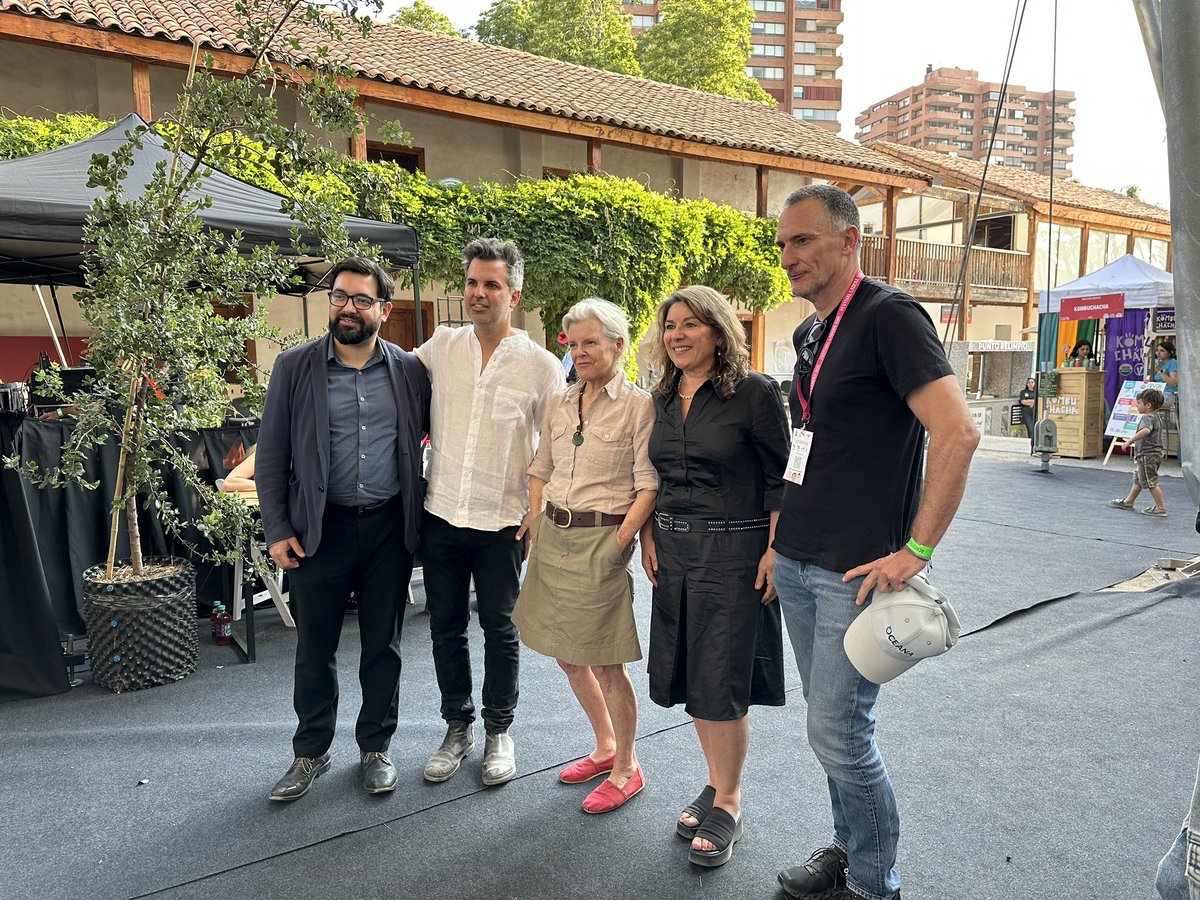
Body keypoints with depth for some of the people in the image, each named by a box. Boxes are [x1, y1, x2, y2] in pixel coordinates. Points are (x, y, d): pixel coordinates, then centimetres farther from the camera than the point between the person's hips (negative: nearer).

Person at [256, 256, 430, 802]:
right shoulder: (295, 366, -1)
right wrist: (276, 529, -3)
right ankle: (311, 752, 29)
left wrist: (423, 511, 2)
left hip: (388, 526, 1)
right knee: (314, 648, 10)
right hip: (320, 526, 0)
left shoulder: (409, 370, 0)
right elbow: (271, 455, 1)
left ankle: (376, 747, 30)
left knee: (383, 645, 12)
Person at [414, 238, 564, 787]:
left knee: (500, 630, 9)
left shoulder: (540, 365, -5)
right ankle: (458, 727, 31)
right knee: (446, 629, 13)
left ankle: (499, 732, 28)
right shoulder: (440, 346, 2)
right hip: (440, 516, 3)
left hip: (501, 523, -3)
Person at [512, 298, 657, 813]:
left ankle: (627, 768, 22)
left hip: (602, 540, -7)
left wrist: (619, 543, -17)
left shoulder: (638, 405, -7)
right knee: (566, 655, 16)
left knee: (604, 663, 0)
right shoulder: (560, 404, 11)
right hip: (554, 538, 7)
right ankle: (605, 747, 37)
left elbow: (649, 485, -11)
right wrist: (538, 527, 7)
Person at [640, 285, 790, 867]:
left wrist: (774, 550, -15)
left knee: (722, 685, 0)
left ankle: (728, 804, 20)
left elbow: (780, 479, -10)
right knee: (689, 678, 14)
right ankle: (717, 783, 34)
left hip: (733, 551, -6)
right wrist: (649, 536, 9)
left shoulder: (754, 392, -10)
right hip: (673, 551, 7)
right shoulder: (663, 399, 9)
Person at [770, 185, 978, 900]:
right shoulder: (809, 332, 13)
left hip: (856, 572, -8)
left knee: (839, 735, 0)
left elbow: (959, 433, -23)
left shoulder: (889, 315, -13)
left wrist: (915, 552, -21)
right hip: (796, 563, 8)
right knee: (834, 725, 18)